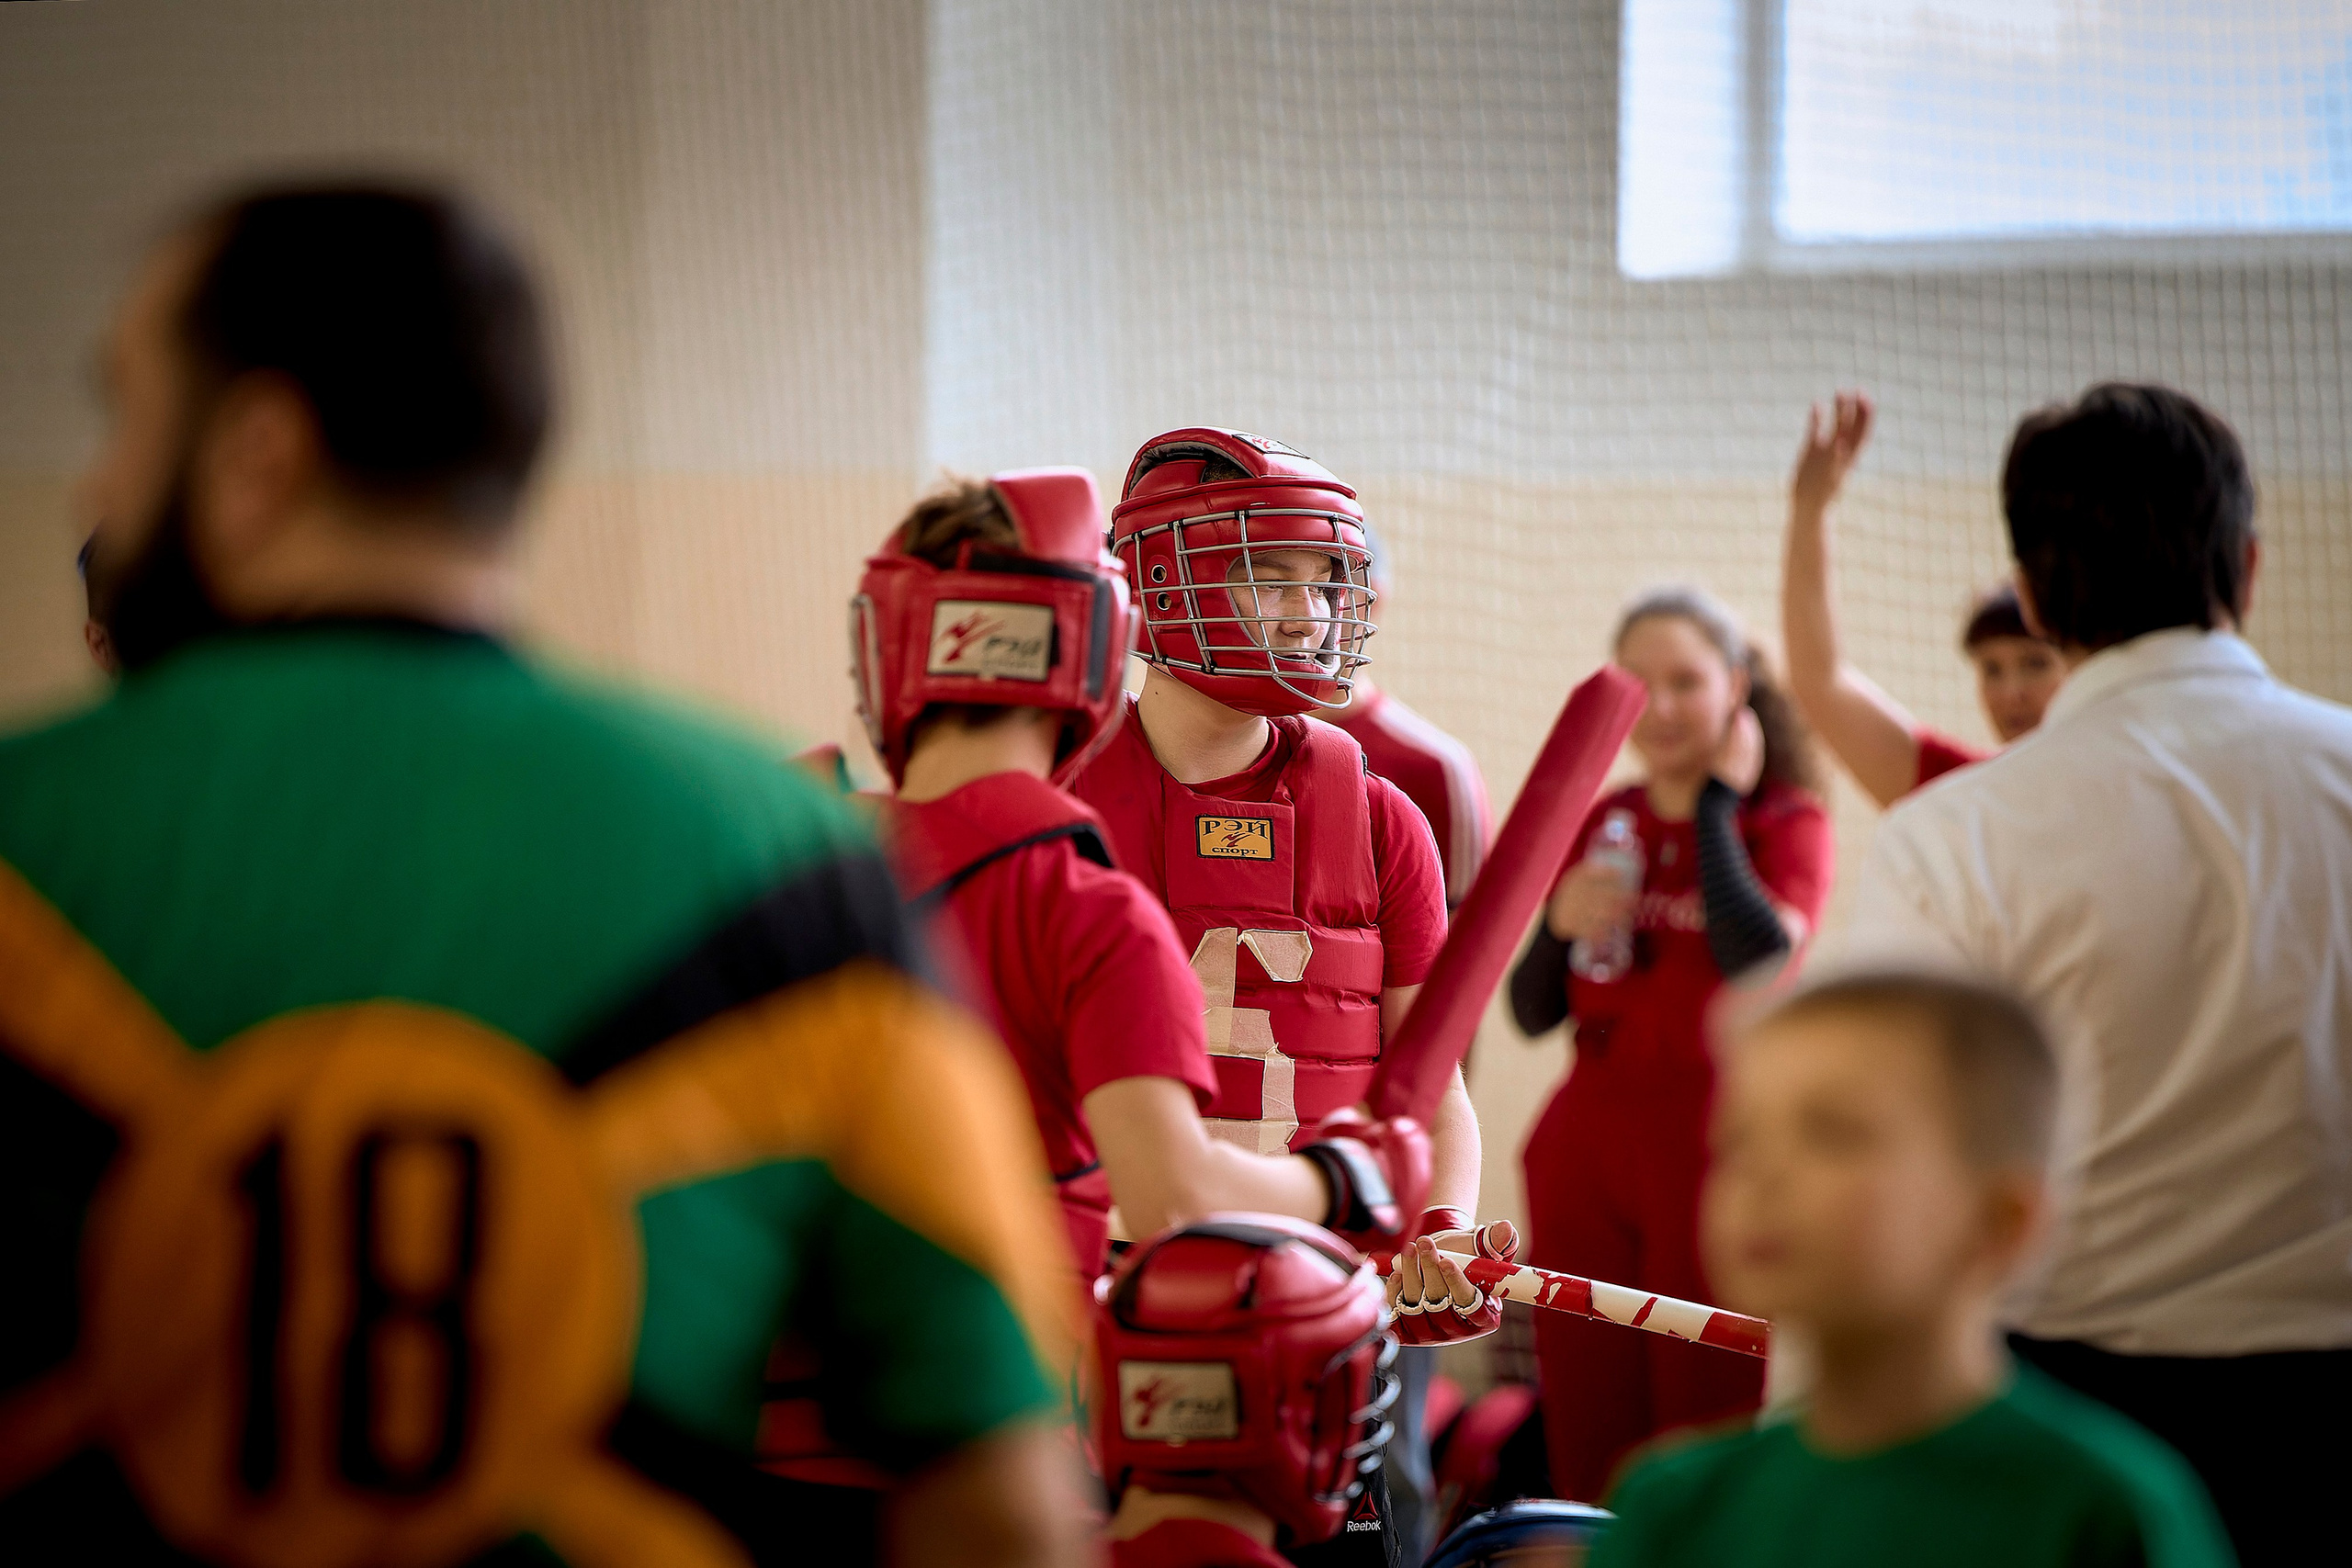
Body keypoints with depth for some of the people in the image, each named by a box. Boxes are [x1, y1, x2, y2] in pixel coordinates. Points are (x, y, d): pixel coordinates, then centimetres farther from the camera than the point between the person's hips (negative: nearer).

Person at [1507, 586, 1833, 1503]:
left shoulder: (1786, 823, 2)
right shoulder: (1597, 823, 13)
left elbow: (1761, 960, -18)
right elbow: (1533, 1014, 13)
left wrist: (1716, 805, -8)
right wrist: (1561, 924, -7)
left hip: (1715, 1149, -4)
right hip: (1583, 1151, 4)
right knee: (1585, 1453, 1)